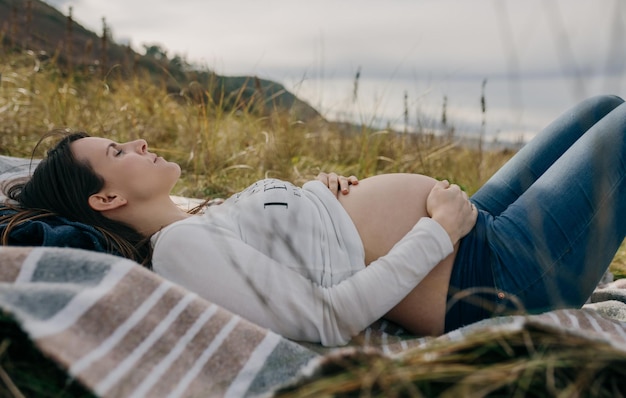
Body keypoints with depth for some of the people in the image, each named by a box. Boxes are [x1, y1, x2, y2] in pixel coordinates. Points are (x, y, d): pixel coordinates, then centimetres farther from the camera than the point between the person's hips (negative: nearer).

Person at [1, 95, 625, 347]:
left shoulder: (203, 220, 7)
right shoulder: (182, 246, -20)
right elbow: (326, 319, -26)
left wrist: (317, 191, -1)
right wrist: (437, 230, -22)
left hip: (472, 227, 9)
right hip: (486, 270, -9)